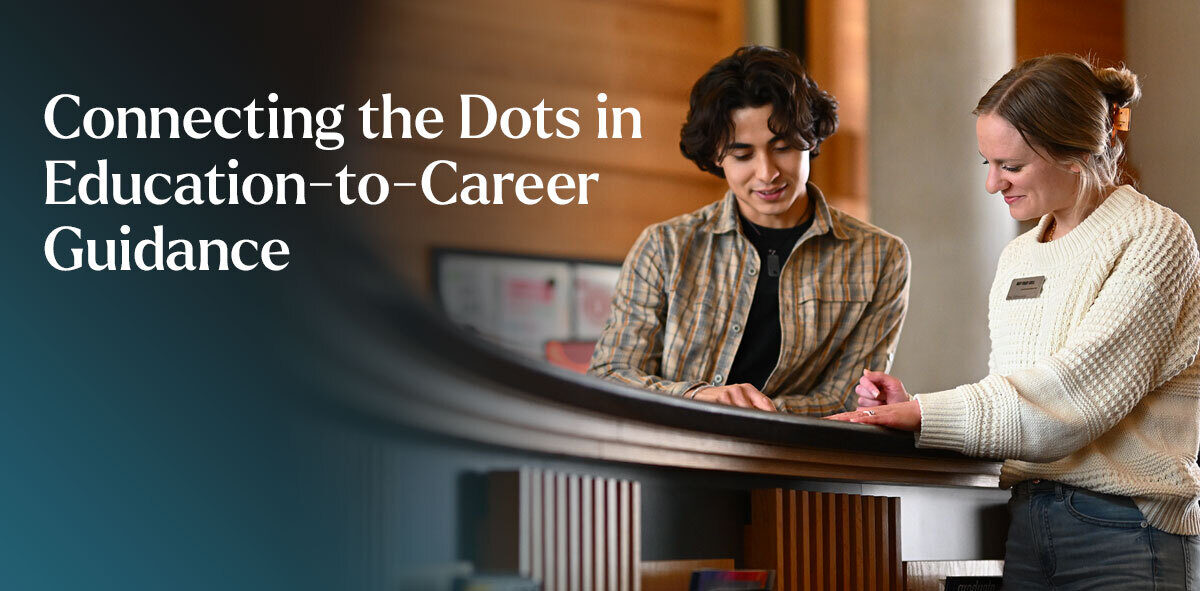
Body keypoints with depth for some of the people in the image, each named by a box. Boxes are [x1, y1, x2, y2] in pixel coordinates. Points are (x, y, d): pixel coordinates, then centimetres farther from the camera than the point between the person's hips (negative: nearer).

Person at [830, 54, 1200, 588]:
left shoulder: (1155, 238, -7)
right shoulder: (1017, 257, 15)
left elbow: (1077, 389, -18)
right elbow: (1011, 400, 13)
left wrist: (924, 415, -20)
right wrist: (911, 409, -5)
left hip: (1128, 535, -6)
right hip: (1026, 529, 6)